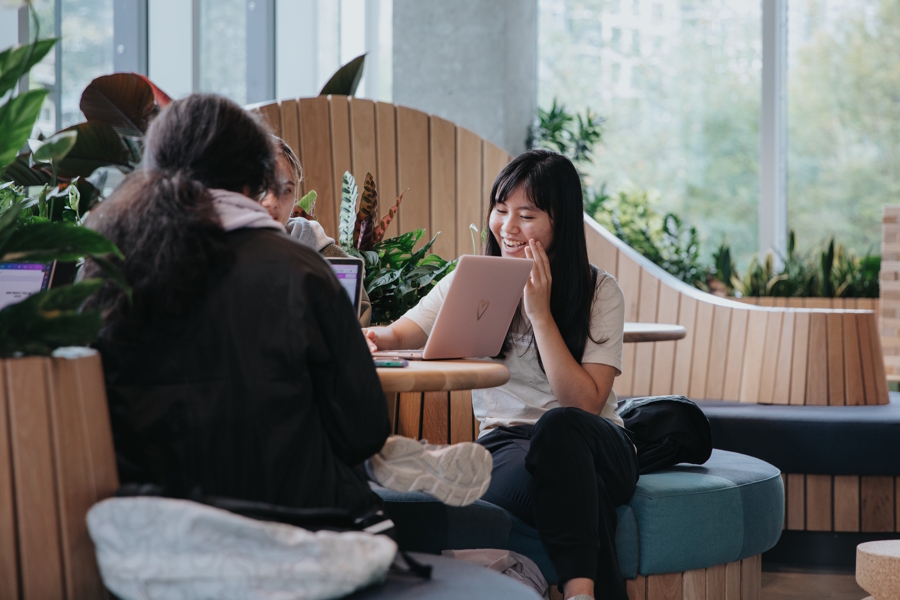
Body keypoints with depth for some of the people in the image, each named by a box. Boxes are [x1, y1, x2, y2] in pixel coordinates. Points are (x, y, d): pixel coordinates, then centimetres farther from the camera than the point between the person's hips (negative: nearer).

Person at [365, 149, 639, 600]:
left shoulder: (599, 292, -1)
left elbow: (585, 403, -12)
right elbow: (402, 334, 3)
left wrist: (540, 313, -17)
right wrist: (374, 340, -22)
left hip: (594, 448, 0)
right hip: (507, 443, 1)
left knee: (559, 426, -38)